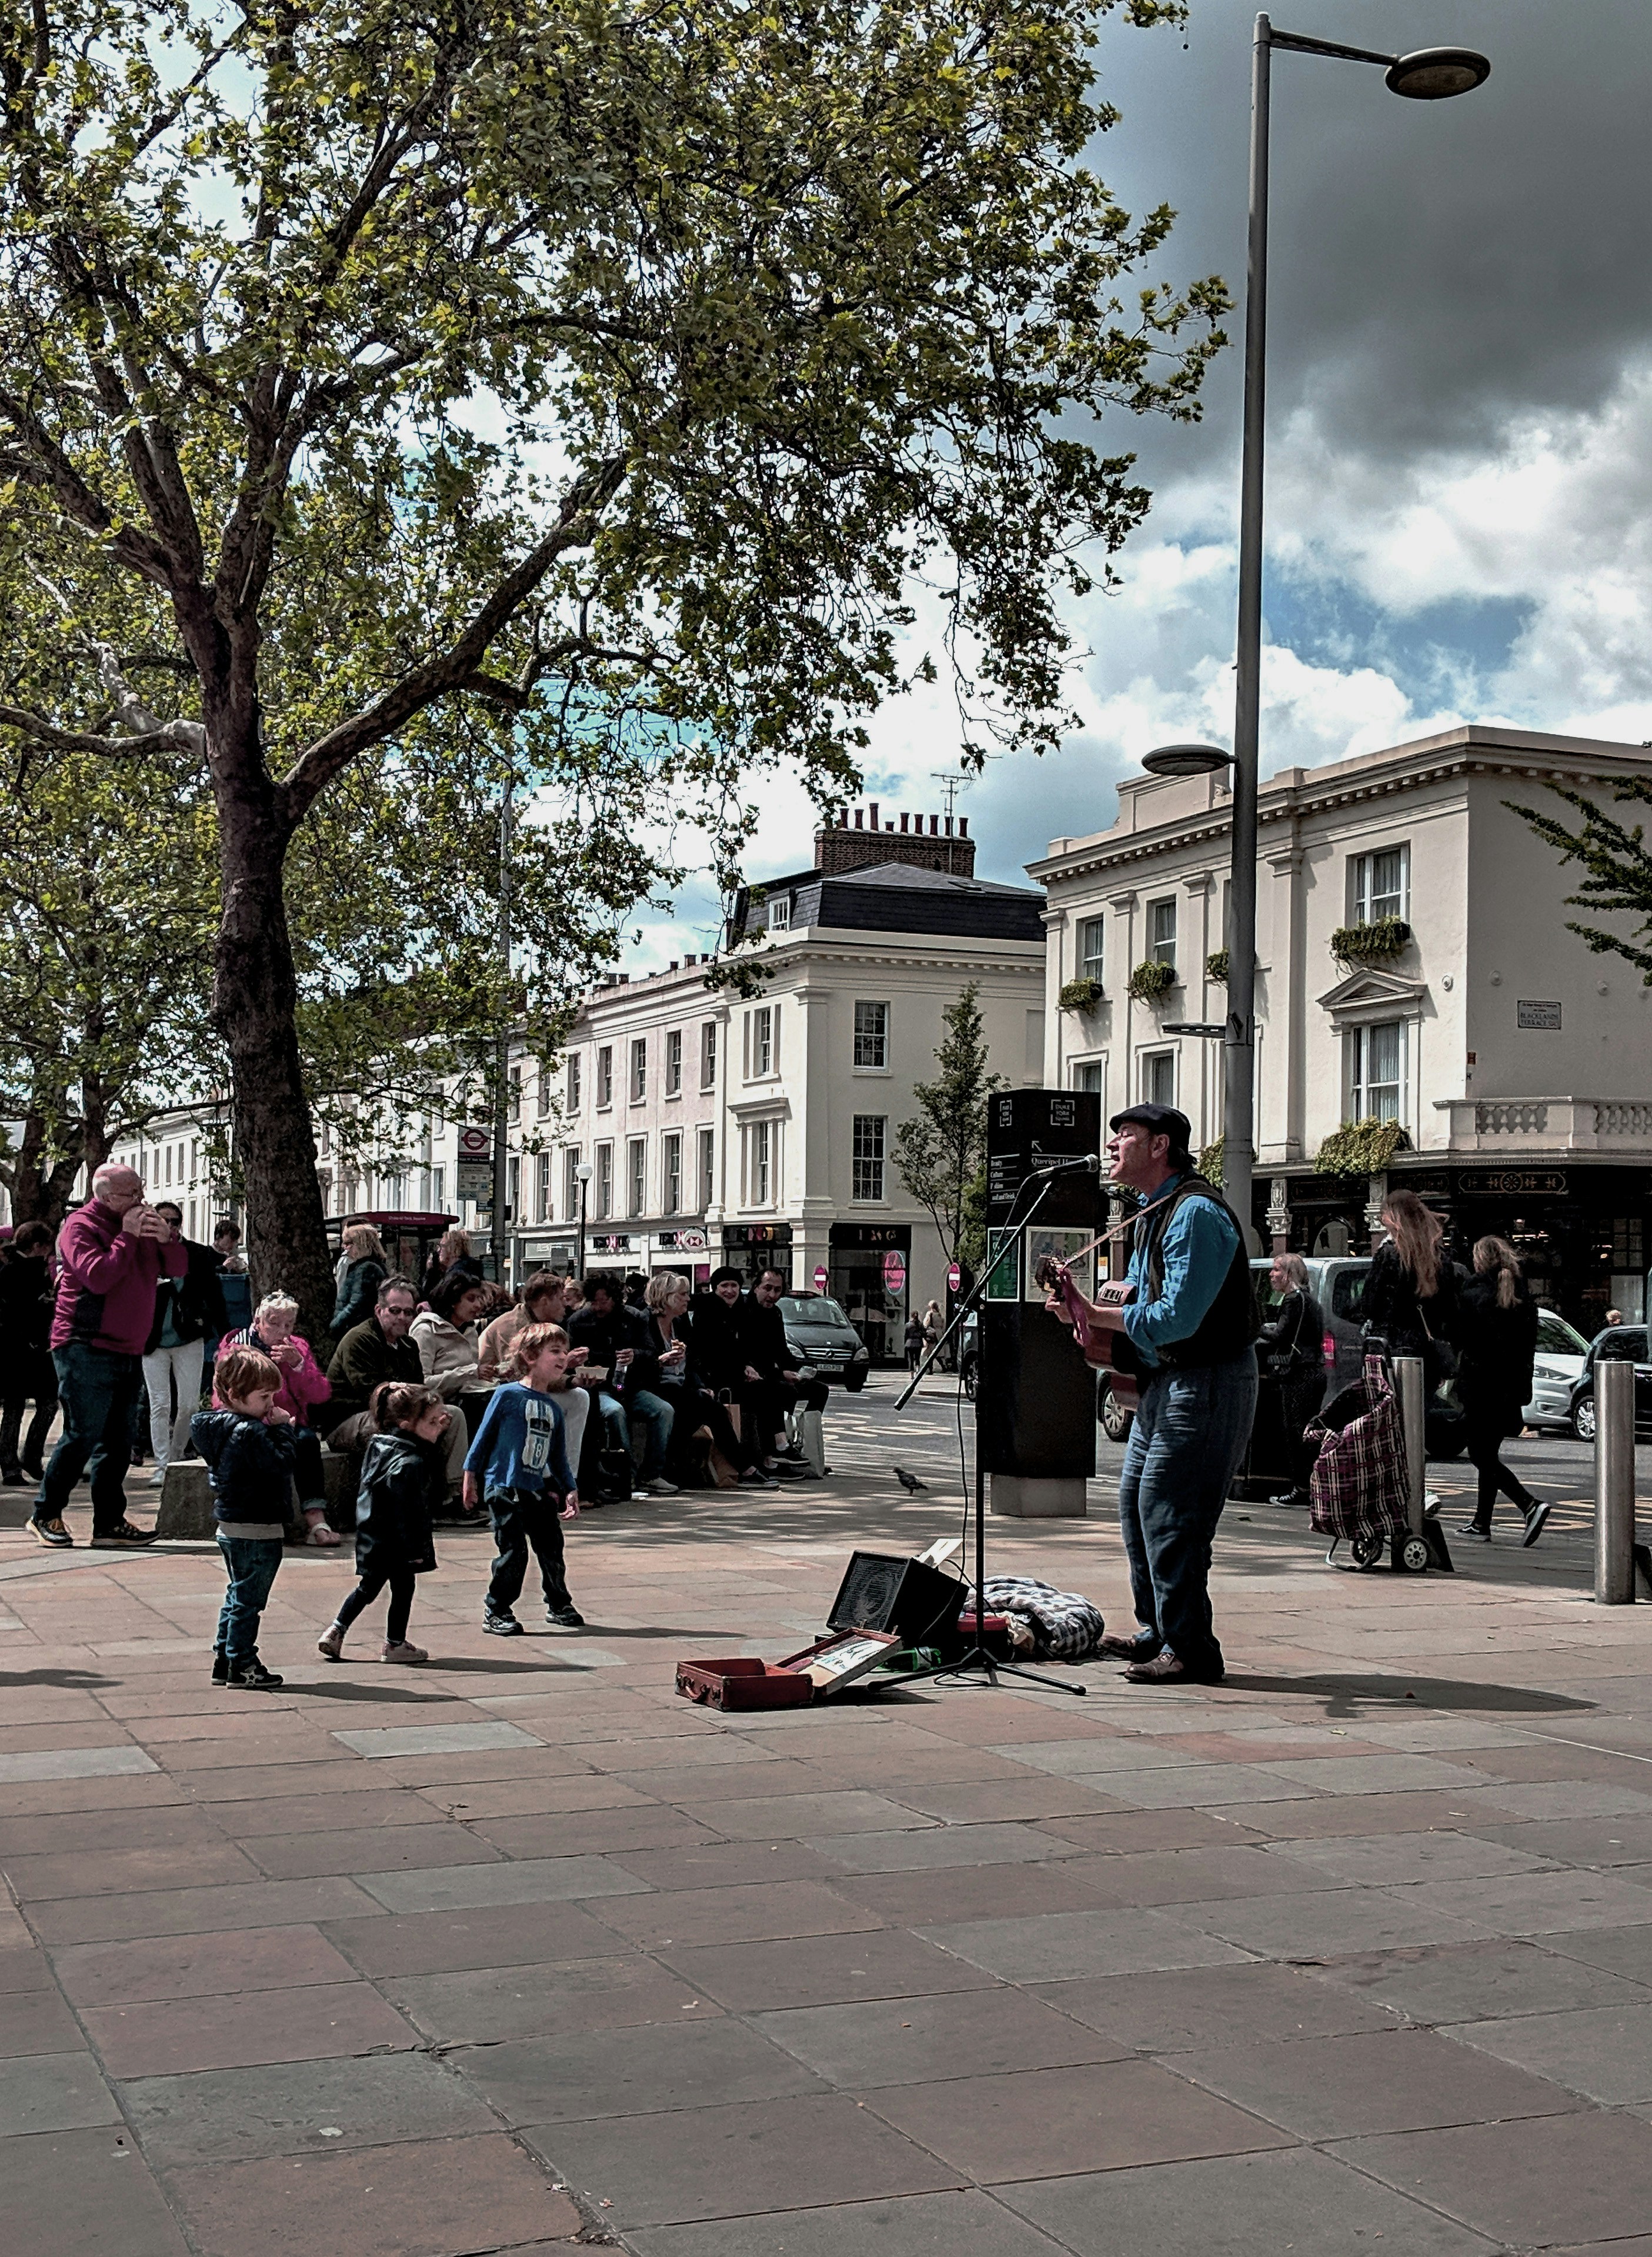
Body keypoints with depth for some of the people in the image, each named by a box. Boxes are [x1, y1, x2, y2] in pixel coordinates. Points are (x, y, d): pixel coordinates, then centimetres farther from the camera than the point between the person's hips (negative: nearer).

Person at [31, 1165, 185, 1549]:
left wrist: (166, 1238, -8)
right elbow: (99, 1277, -22)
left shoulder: (141, 1224, 14)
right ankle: (45, 1514, 5)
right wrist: (127, 1237, -17)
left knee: (117, 1442, 9)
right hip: (87, 1349, -8)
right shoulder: (81, 1225, -7)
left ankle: (109, 1522, 14)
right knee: (82, 1435, -7)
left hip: (128, 1353, 8)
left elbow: (178, 1268, 11)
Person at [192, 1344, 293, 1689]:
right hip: (257, 1530, -10)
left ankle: (223, 1659, 25)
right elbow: (282, 1464, -25)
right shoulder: (250, 1432, -23)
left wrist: (276, 1427, 6)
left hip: (230, 1525, 10)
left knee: (238, 1594, 20)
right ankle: (241, 1664, 7)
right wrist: (283, 1428, -16)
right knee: (249, 1598, 0)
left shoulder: (217, 1425, 8)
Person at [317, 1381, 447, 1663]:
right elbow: (409, 1511, -23)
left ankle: (335, 1632, 21)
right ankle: (394, 1644, 18)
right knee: (403, 1589, 8)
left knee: (368, 1587, 21)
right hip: (396, 1541, -9)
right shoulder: (410, 1463, -25)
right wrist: (416, 1548, -18)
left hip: (371, 1537, 9)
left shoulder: (379, 1445, 5)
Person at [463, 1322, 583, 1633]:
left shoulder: (552, 1406, 11)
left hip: (539, 1490, 6)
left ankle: (559, 1605, 27)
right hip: (504, 1489, -6)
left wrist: (569, 1490, 15)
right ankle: (496, 1611, 7)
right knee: (513, 1552, -6)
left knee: (552, 1548, 9)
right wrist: (470, 1475, -2)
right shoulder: (508, 1394, -8)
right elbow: (484, 1435, -3)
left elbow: (557, 1454, 18)